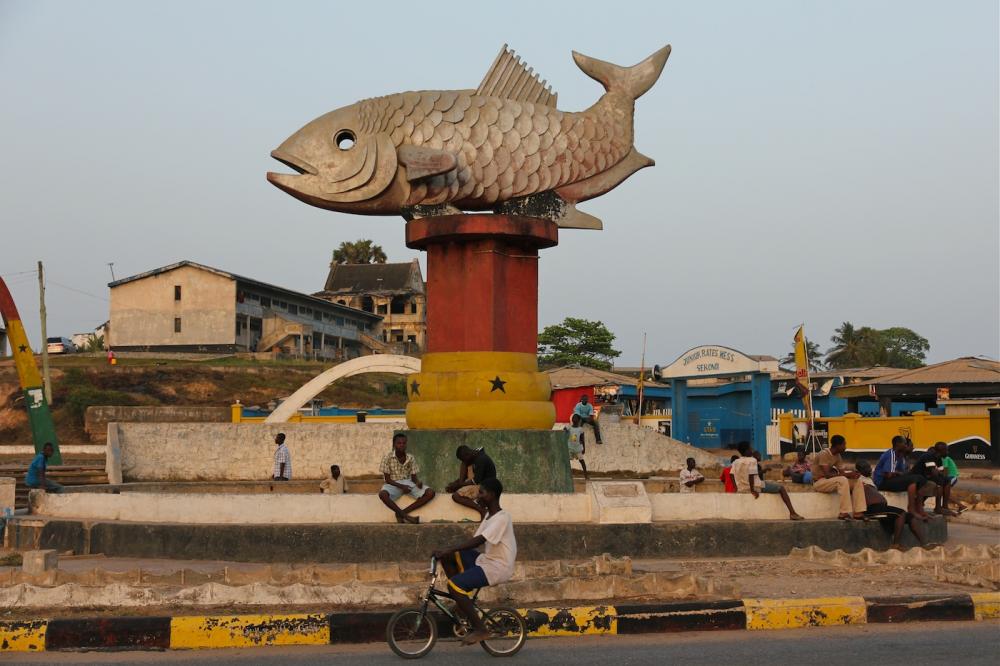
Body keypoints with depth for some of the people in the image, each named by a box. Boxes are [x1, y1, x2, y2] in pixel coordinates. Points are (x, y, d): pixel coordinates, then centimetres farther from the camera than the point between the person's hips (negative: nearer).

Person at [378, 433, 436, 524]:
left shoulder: (411, 458, 2)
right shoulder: (388, 458, -7)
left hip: (408, 483, 3)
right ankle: (406, 516, -32)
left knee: (430, 493, -21)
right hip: (394, 484, -3)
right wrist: (401, 486, -21)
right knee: (382, 494, -40)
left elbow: (413, 477, 5)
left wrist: (417, 482, -20)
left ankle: (401, 513, -23)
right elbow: (387, 479, -7)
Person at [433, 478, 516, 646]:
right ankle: (461, 600, 8)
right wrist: (447, 552, 1)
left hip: (497, 567, -9)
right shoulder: (489, 515, 13)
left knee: (454, 584, -22)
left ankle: (480, 629, -12)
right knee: (448, 557, 0)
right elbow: (475, 540, 11)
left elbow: (478, 541, -27)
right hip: (486, 560, 9)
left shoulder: (501, 518, -17)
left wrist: (448, 550, -31)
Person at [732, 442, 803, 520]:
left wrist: (737, 488, 14)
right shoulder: (752, 460, -12)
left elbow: (732, 476, 5)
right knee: (781, 488, 6)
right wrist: (752, 490, -17)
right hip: (756, 487, -7)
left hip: (741, 489, 7)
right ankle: (792, 513, -3)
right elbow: (751, 475, -21)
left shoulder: (735, 462, 7)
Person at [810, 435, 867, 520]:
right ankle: (844, 513, -33)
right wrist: (847, 474, -26)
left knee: (857, 481, -6)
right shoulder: (824, 454, -19)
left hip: (829, 481, 9)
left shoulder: (837, 456, 9)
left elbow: (842, 472, 4)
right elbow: (827, 474, -26)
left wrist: (852, 473, -18)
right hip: (819, 482, -9)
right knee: (842, 480, -35)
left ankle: (858, 512, -14)